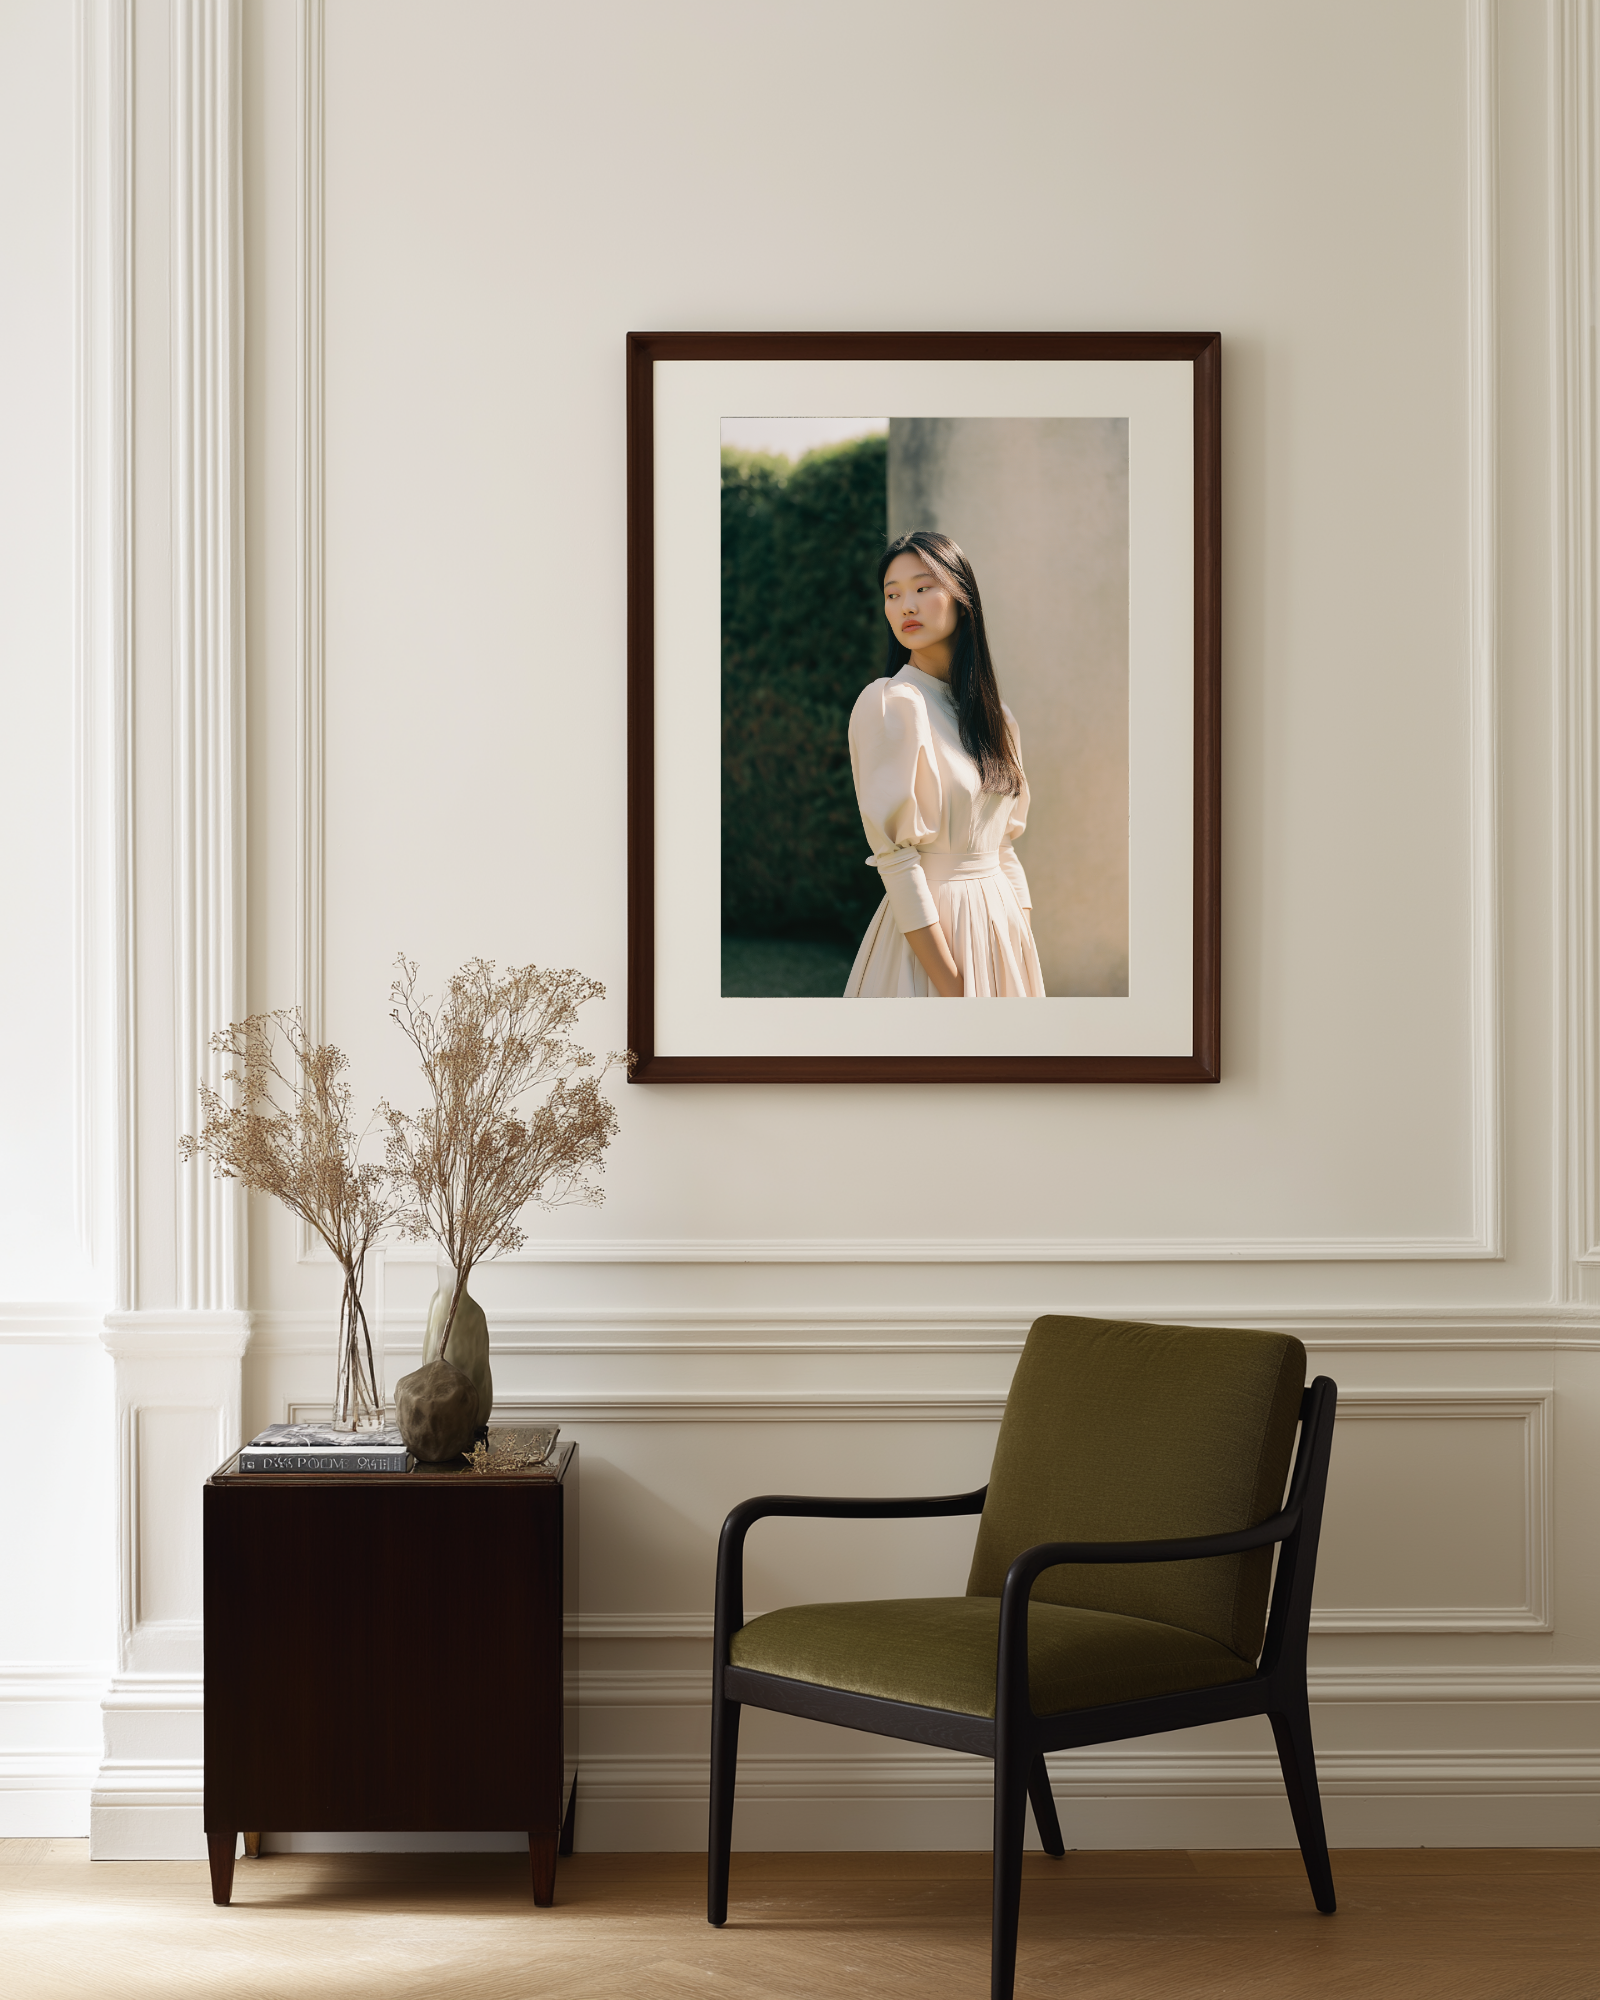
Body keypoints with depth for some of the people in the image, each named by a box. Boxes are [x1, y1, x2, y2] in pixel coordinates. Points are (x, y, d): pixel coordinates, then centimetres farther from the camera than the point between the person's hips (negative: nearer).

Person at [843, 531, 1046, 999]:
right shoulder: (888, 703, -12)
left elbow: (1003, 846, 12)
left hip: (1001, 922, 7)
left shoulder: (992, 713, 9)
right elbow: (895, 858, -17)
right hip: (928, 929, -7)